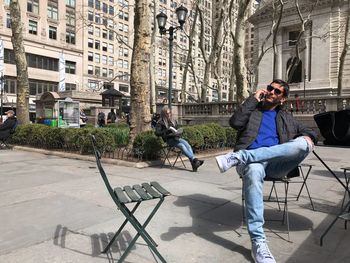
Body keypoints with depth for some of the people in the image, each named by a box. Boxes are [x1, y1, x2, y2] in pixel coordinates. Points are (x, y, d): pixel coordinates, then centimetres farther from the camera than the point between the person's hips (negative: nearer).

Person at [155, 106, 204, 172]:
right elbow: (157, 133, -8)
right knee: (182, 145, -32)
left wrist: (178, 132, 7)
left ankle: (194, 164, -40)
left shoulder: (173, 121, 23)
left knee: (187, 144, -26)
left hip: (176, 138, 5)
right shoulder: (160, 123, 3)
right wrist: (167, 130, -17)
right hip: (169, 140, -5)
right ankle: (194, 159, -40)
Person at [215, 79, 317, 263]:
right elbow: (235, 123, 2)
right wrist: (253, 99, 6)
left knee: (303, 143, -30)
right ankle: (258, 242, -42)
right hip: (252, 159, -2)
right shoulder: (252, 110, 23)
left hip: (276, 163, 2)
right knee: (254, 169, -41)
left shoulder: (286, 117, 30)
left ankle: (236, 157, -36)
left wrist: (308, 138, -1)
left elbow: (309, 132, 24)